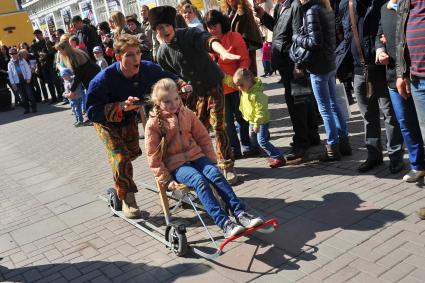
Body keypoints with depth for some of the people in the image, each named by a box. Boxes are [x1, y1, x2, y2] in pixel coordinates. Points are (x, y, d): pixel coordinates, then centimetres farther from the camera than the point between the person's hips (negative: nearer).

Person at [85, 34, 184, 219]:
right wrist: (121, 106, -49)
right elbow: (93, 111, -38)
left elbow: (168, 78, -5)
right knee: (120, 157, -17)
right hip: (106, 121, -5)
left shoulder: (148, 69, -26)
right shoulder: (104, 79, -38)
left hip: (129, 117, 5)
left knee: (133, 153, 17)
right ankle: (127, 199, 2)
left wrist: (182, 86, -25)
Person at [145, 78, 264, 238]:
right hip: (175, 165, -4)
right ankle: (224, 223, -37)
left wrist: (211, 160, 6)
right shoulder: (153, 124, -5)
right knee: (200, 181, -30)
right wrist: (166, 179, -9)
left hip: (195, 156, 4)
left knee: (216, 174, -24)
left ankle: (240, 213, -28)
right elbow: (154, 156, -5)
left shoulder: (187, 114, 7)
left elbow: (203, 137, 14)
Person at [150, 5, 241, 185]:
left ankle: (227, 166, 6)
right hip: (195, 93, 4)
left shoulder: (190, 34, -14)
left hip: (214, 85, -4)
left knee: (218, 125, -6)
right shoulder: (162, 53, -3)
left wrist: (224, 52, -56)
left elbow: (208, 40, -36)